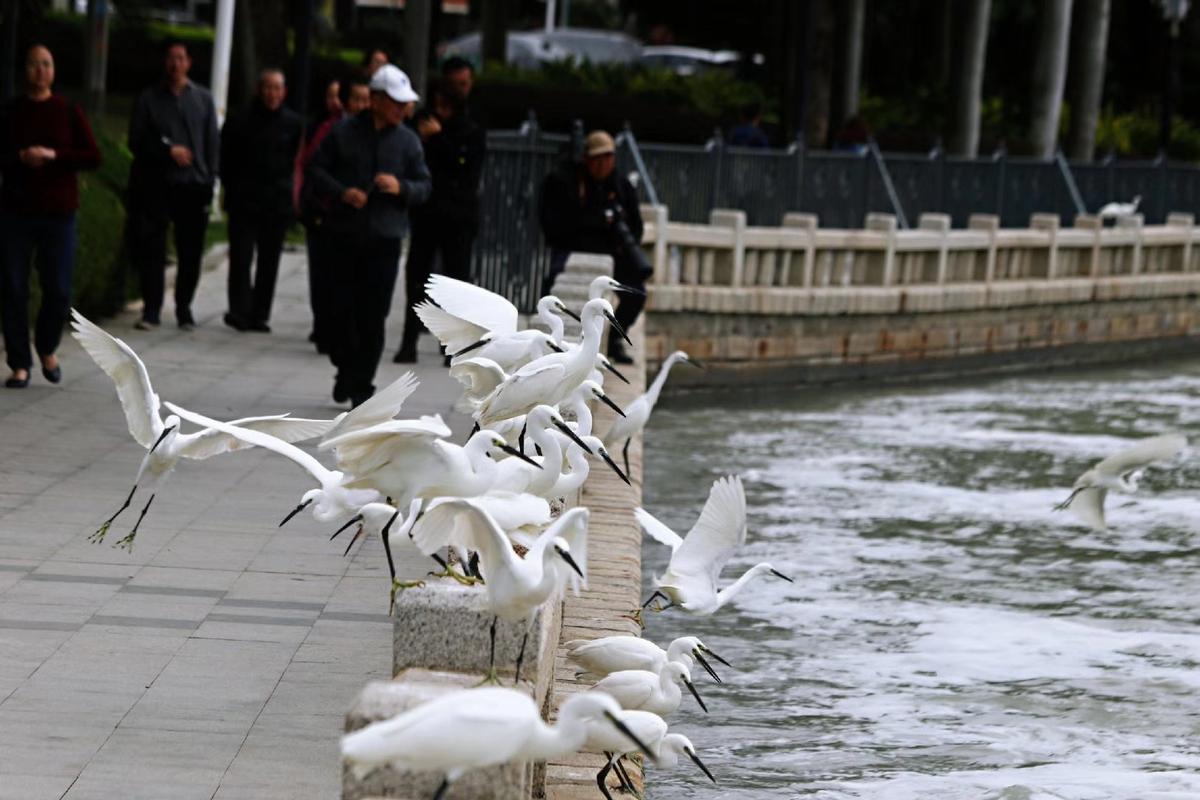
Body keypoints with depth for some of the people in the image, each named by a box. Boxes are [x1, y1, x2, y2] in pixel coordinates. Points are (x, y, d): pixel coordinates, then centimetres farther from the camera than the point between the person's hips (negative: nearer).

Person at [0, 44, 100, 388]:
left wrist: (54, 155, -15)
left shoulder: (68, 112, 4)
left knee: (58, 291, -3)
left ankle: (47, 349, 24)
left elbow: (93, 157, -2)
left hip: (59, 214, 0)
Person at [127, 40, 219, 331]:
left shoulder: (202, 99, 11)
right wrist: (167, 150, -11)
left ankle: (184, 308, 13)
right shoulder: (149, 99, 7)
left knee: (190, 252, 2)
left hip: (194, 185, 1)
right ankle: (151, 310, -1)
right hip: (156, 185, -1)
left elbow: (212, 143, 10)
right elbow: (137, 141, 2)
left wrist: (209, 179, 1)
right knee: (151, 249, -5)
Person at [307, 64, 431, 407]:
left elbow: (424, 187, 7)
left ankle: (361, 385, 5)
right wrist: (341, 192, -13)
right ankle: (346, 370, 23)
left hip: (384, 240, 1)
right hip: (343, 237, 0)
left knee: (373, 317, -3)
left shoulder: (408, 141, 6)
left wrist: (401, 187, -13)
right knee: (340, 309, 0)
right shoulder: (343, 132, 2)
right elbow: (316, 170, 4)